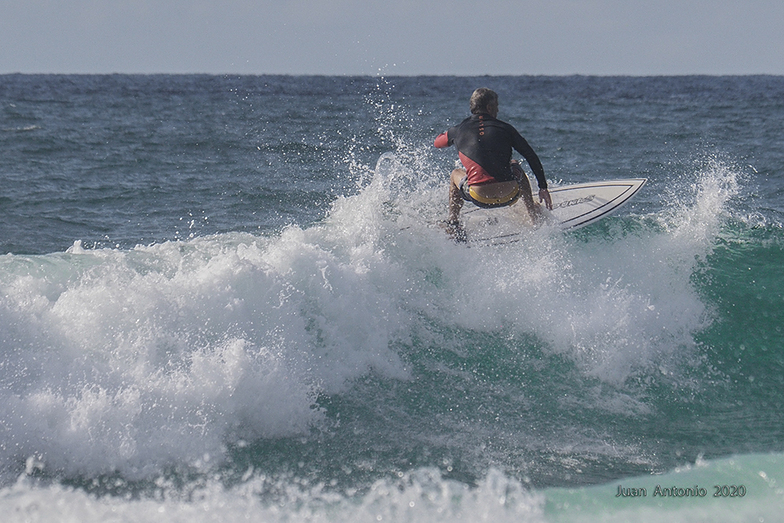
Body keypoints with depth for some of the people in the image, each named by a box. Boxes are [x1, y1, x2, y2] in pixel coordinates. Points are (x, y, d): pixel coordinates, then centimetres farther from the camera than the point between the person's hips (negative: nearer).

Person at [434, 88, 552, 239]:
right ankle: (534, 215, 39)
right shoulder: (505, 128, 8)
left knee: (456, 174, 32)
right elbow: (532, 158, 10)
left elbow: (437, 143, 31)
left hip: (480, 198, -1)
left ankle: (453, 223, 22)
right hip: (509, 196, 1)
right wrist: (543, 188, 17)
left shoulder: (458, 130, 8)